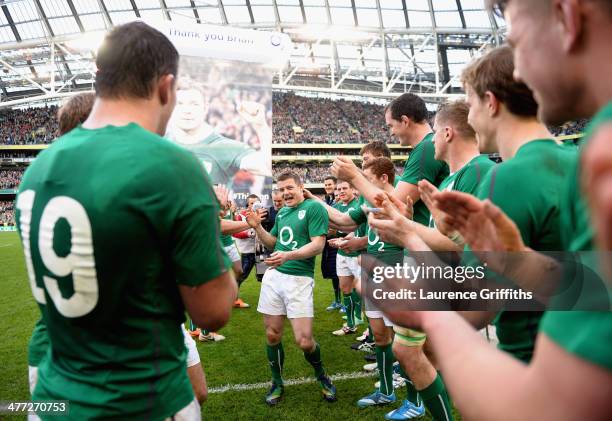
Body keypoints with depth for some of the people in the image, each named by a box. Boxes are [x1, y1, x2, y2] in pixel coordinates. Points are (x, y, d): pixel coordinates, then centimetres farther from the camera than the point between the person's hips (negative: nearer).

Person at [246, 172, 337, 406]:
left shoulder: (314, 207, -6)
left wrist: (288, 255, -25)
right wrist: (257, 227, 7)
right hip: (273, 276, 6)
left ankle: (322, 376, 24)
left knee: (304, 340, -7)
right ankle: (277, 383, 29)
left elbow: (318, 245, -14)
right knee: (272, 335, 8)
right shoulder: (281, 212, 15)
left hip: (299, 279, -6)